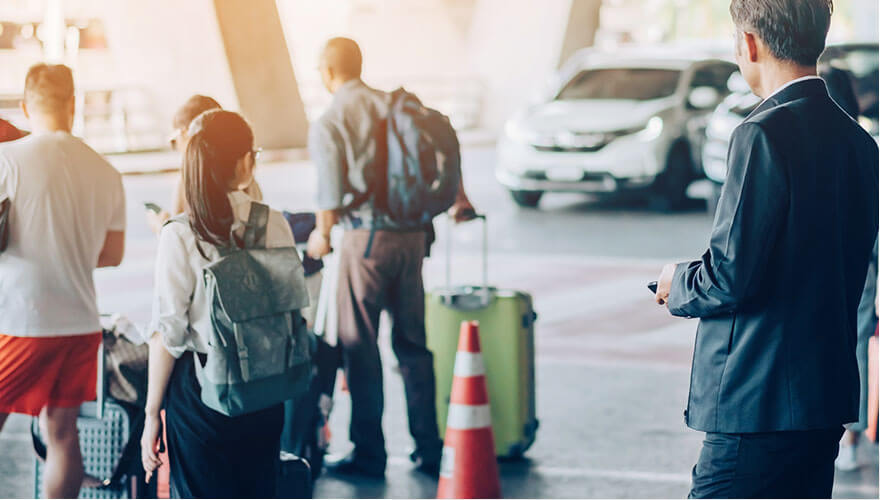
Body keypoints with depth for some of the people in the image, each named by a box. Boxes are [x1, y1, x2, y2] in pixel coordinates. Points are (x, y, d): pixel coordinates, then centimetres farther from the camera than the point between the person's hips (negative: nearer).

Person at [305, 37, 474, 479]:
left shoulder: (327, 124, -7)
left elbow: (331, 189, -12)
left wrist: (322, 234, 7)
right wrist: (459, 200, 23)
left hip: (367, 238, -5)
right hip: (412, 233, 5)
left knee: (360, 346, 5)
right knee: (413, 342, 13)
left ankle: (369, 454, 9)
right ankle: (428, 449, 17)